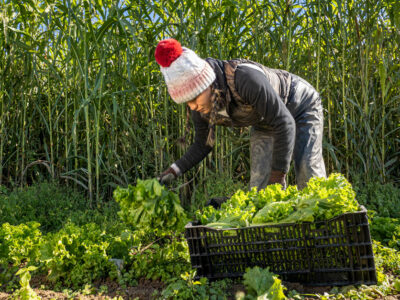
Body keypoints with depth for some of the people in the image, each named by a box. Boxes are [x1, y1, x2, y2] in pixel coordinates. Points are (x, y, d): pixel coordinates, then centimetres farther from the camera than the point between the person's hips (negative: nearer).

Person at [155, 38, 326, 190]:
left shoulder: (245, 77, -41)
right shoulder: (200, 108, -20)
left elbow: (284, 124, -35)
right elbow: (202, 145, -4)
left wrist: (278, 174, -31)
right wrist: (174, 171, -18)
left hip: (301, 107, -5)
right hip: (264, 124, 5)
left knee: (308, 178, -14)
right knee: (259, 185, -4)